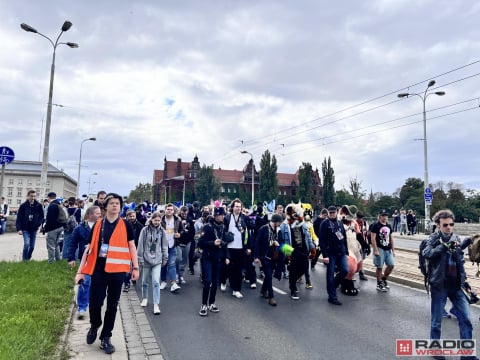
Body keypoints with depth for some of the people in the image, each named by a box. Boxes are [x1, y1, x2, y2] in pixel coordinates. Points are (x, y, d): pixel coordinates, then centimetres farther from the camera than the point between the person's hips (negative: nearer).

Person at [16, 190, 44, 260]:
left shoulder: (38, 205, -1)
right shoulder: (23, 206, -6)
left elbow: (41, 216, 9)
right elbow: (19, 218, -5)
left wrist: (39, 224, -5)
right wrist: (19, 229, -11)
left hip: (34, 229, 2)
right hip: (25, 229, -2)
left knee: (32, 246, 7)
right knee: (27, 244, -15)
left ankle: (28, 259, 26)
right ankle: (24, 260, -3)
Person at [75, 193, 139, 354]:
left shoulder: (125, 225, 0)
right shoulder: (98, 225, 3)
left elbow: (131, 246, 3)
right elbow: (89, 248, 6)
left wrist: (135, 267, -3)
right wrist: (81, 271, 3)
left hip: (117, 269, 0)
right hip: (98, 268, 1)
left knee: (112, 305, 8)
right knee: (94, 303, 2)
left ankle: (105, 337, 24)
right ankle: (94, 327, 34)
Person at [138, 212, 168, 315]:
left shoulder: (162, 231, 0)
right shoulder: (145, 230, -5)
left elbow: (164, 245, 7)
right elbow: (140, 245, -3)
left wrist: (165, 258, 7)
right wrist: (140, 259, -4)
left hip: (157, 260, 0)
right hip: (146, 259, 0)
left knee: (156, 282, -8)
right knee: (145, 281, 14)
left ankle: (156, 304, -3)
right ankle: (144, 298, 37)